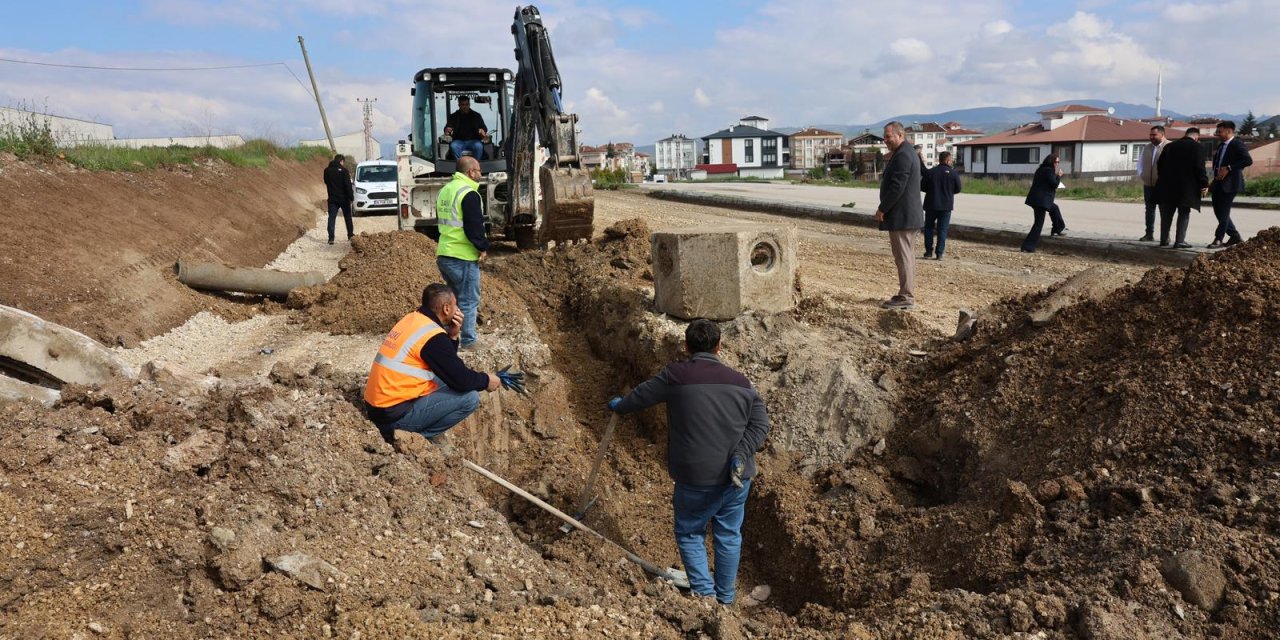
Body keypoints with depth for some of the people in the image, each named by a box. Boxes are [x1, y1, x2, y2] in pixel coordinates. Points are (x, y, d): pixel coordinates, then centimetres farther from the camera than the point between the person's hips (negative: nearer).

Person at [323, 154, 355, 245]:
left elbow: (326, 183, 16)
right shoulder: (343, 170, -11)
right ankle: (350, 235, 21)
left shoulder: (327, 170, 5)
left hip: (332, 199, 3)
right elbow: (348, 185, -14)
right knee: (347, 217, 14)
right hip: (343, 198, -3)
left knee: (332, 218, 0)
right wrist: (351, 197, -10)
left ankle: (331, 238, -9)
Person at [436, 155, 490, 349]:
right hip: (463, 257, -9)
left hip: (443, 254, 9)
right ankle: (467, 342, 4)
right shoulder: (468, 193, -16)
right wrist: (483, 247, -6)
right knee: (469, 301, 0)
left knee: (457, 297, 21)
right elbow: (475, 226, -20)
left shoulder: (445, 190, 15)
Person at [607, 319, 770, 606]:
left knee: (690, 534, 17)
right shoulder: (740, 382, 3)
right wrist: (740, 454, -10)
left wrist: (619, 406, 26)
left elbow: (641, 396, 6)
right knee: (729, 535, 19)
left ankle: (704, 592, 11)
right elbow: (760, 423, -3)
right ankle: (725, 597, 32)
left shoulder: (675, 375, -7)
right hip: (737, 477, 4)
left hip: (695, 478, -4)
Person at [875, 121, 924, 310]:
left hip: (900, 216, -11)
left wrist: (882, 209, -16)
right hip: (909, 214, 11)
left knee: (903, 256, -7)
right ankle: (907, 295, 21)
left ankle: (906, 298, -4)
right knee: (906, 255, 14)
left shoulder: (902, 156, -18)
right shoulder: (909, 153, 17)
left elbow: (897, 187, -22)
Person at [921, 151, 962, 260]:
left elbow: (922, 186, -1)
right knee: (942, 229, 5)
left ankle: (929, 251, 11)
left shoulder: (930, 172, -5)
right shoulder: (953, 173, -6)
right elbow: (958, 189, 2)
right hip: (946, 205, 0)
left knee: (929, 227, 15)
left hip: (931, 205, 1)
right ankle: (939, 253, 1)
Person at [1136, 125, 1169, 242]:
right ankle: (1149, 234, 15)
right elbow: (1140, 162, 23)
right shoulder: (1147, 148, 13)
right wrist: (1141, 176, 11)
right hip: (1148, 185, 6)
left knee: (1164, 211, 1)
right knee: (1149, 210, 9)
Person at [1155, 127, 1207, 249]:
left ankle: (1164, 239, 14)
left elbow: (1160, 164, 11)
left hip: (1168, 185, 4)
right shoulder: (1197, 147, -5)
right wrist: (1204, 185, -6)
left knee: (1167, 214, 12)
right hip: (1187, 187, -4)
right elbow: (1200, 168, -12)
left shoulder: (1169, 146, 10)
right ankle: (1179, 241, -2)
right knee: (1184, 213, 2)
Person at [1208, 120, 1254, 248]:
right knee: (1218, 212, 10)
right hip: (1218, 184, 9)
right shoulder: (1222, 146, 17)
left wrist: (1229, 168, -25)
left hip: (1229, 184, -9)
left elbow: (1248, 160, -21)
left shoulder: (1237, 145, -9)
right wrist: (1213, 183, 15)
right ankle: (1235, 236, 21)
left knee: (1223, 212, -5)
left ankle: (1218, 240, 1)